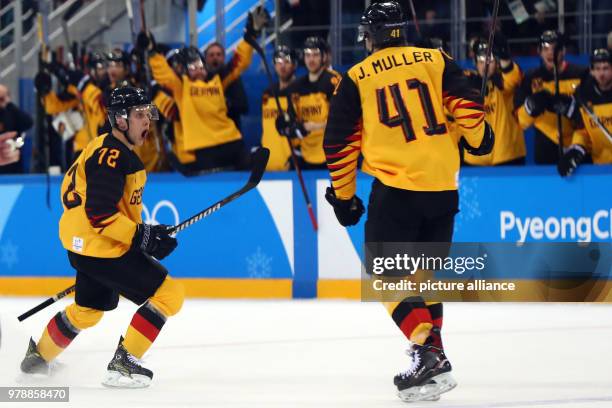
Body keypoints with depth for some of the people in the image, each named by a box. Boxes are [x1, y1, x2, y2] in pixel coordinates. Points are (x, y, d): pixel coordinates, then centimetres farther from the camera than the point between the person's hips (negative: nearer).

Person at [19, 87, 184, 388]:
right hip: (102, 249, -11)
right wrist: (140, 236, -26)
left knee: (88, 310, 30)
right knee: (169, 294, -11)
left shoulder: (109, 149, 12)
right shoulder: (112, 156, -20)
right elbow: (99, 213, -26)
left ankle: (39, 355, 46)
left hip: (83, 243, 11)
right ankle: (123, 363, -7)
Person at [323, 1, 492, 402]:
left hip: (396, 188, -4)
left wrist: (343, 195, 16)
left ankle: (426, 352, -19)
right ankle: (432, 348, 22)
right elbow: (466, 102, 0)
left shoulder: (356, 79, 3)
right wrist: (478, 137, 21)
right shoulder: (436, 61, 7)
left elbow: (341, 143, 5)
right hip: (443, 188, 4)